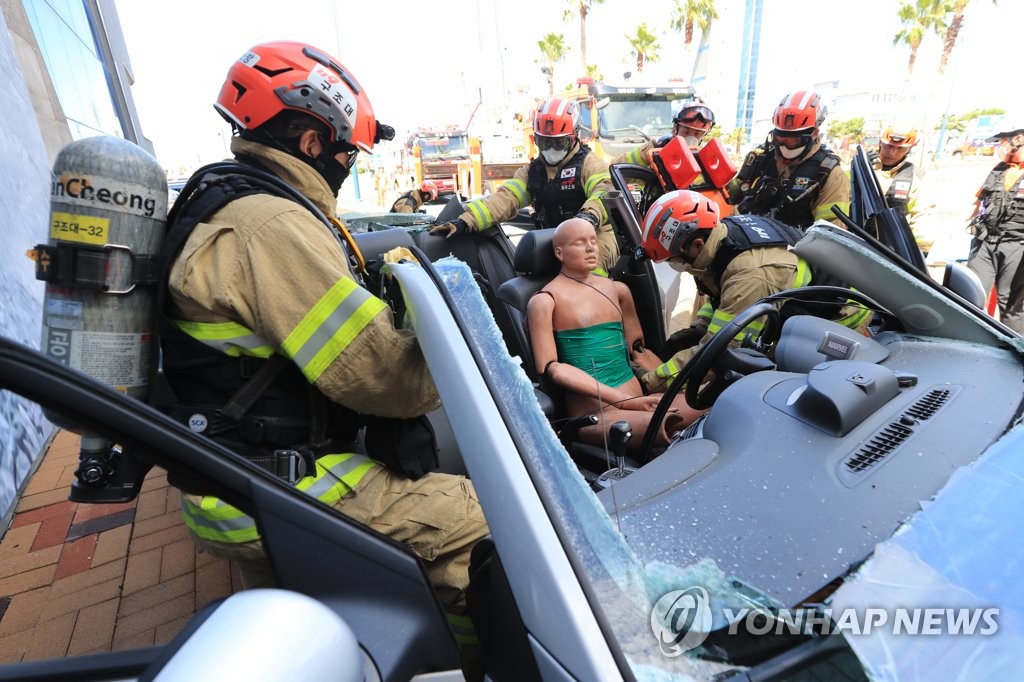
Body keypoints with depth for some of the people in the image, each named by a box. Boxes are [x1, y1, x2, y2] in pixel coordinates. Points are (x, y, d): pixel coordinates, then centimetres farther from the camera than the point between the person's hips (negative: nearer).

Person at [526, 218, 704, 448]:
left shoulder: (617, 290, 18)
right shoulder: (545, 301, -2)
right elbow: (551, 367, -12)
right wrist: (623, 400, -19)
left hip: (638, 400, 7)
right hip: (593, 413, -7)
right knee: (664, 425, -36)